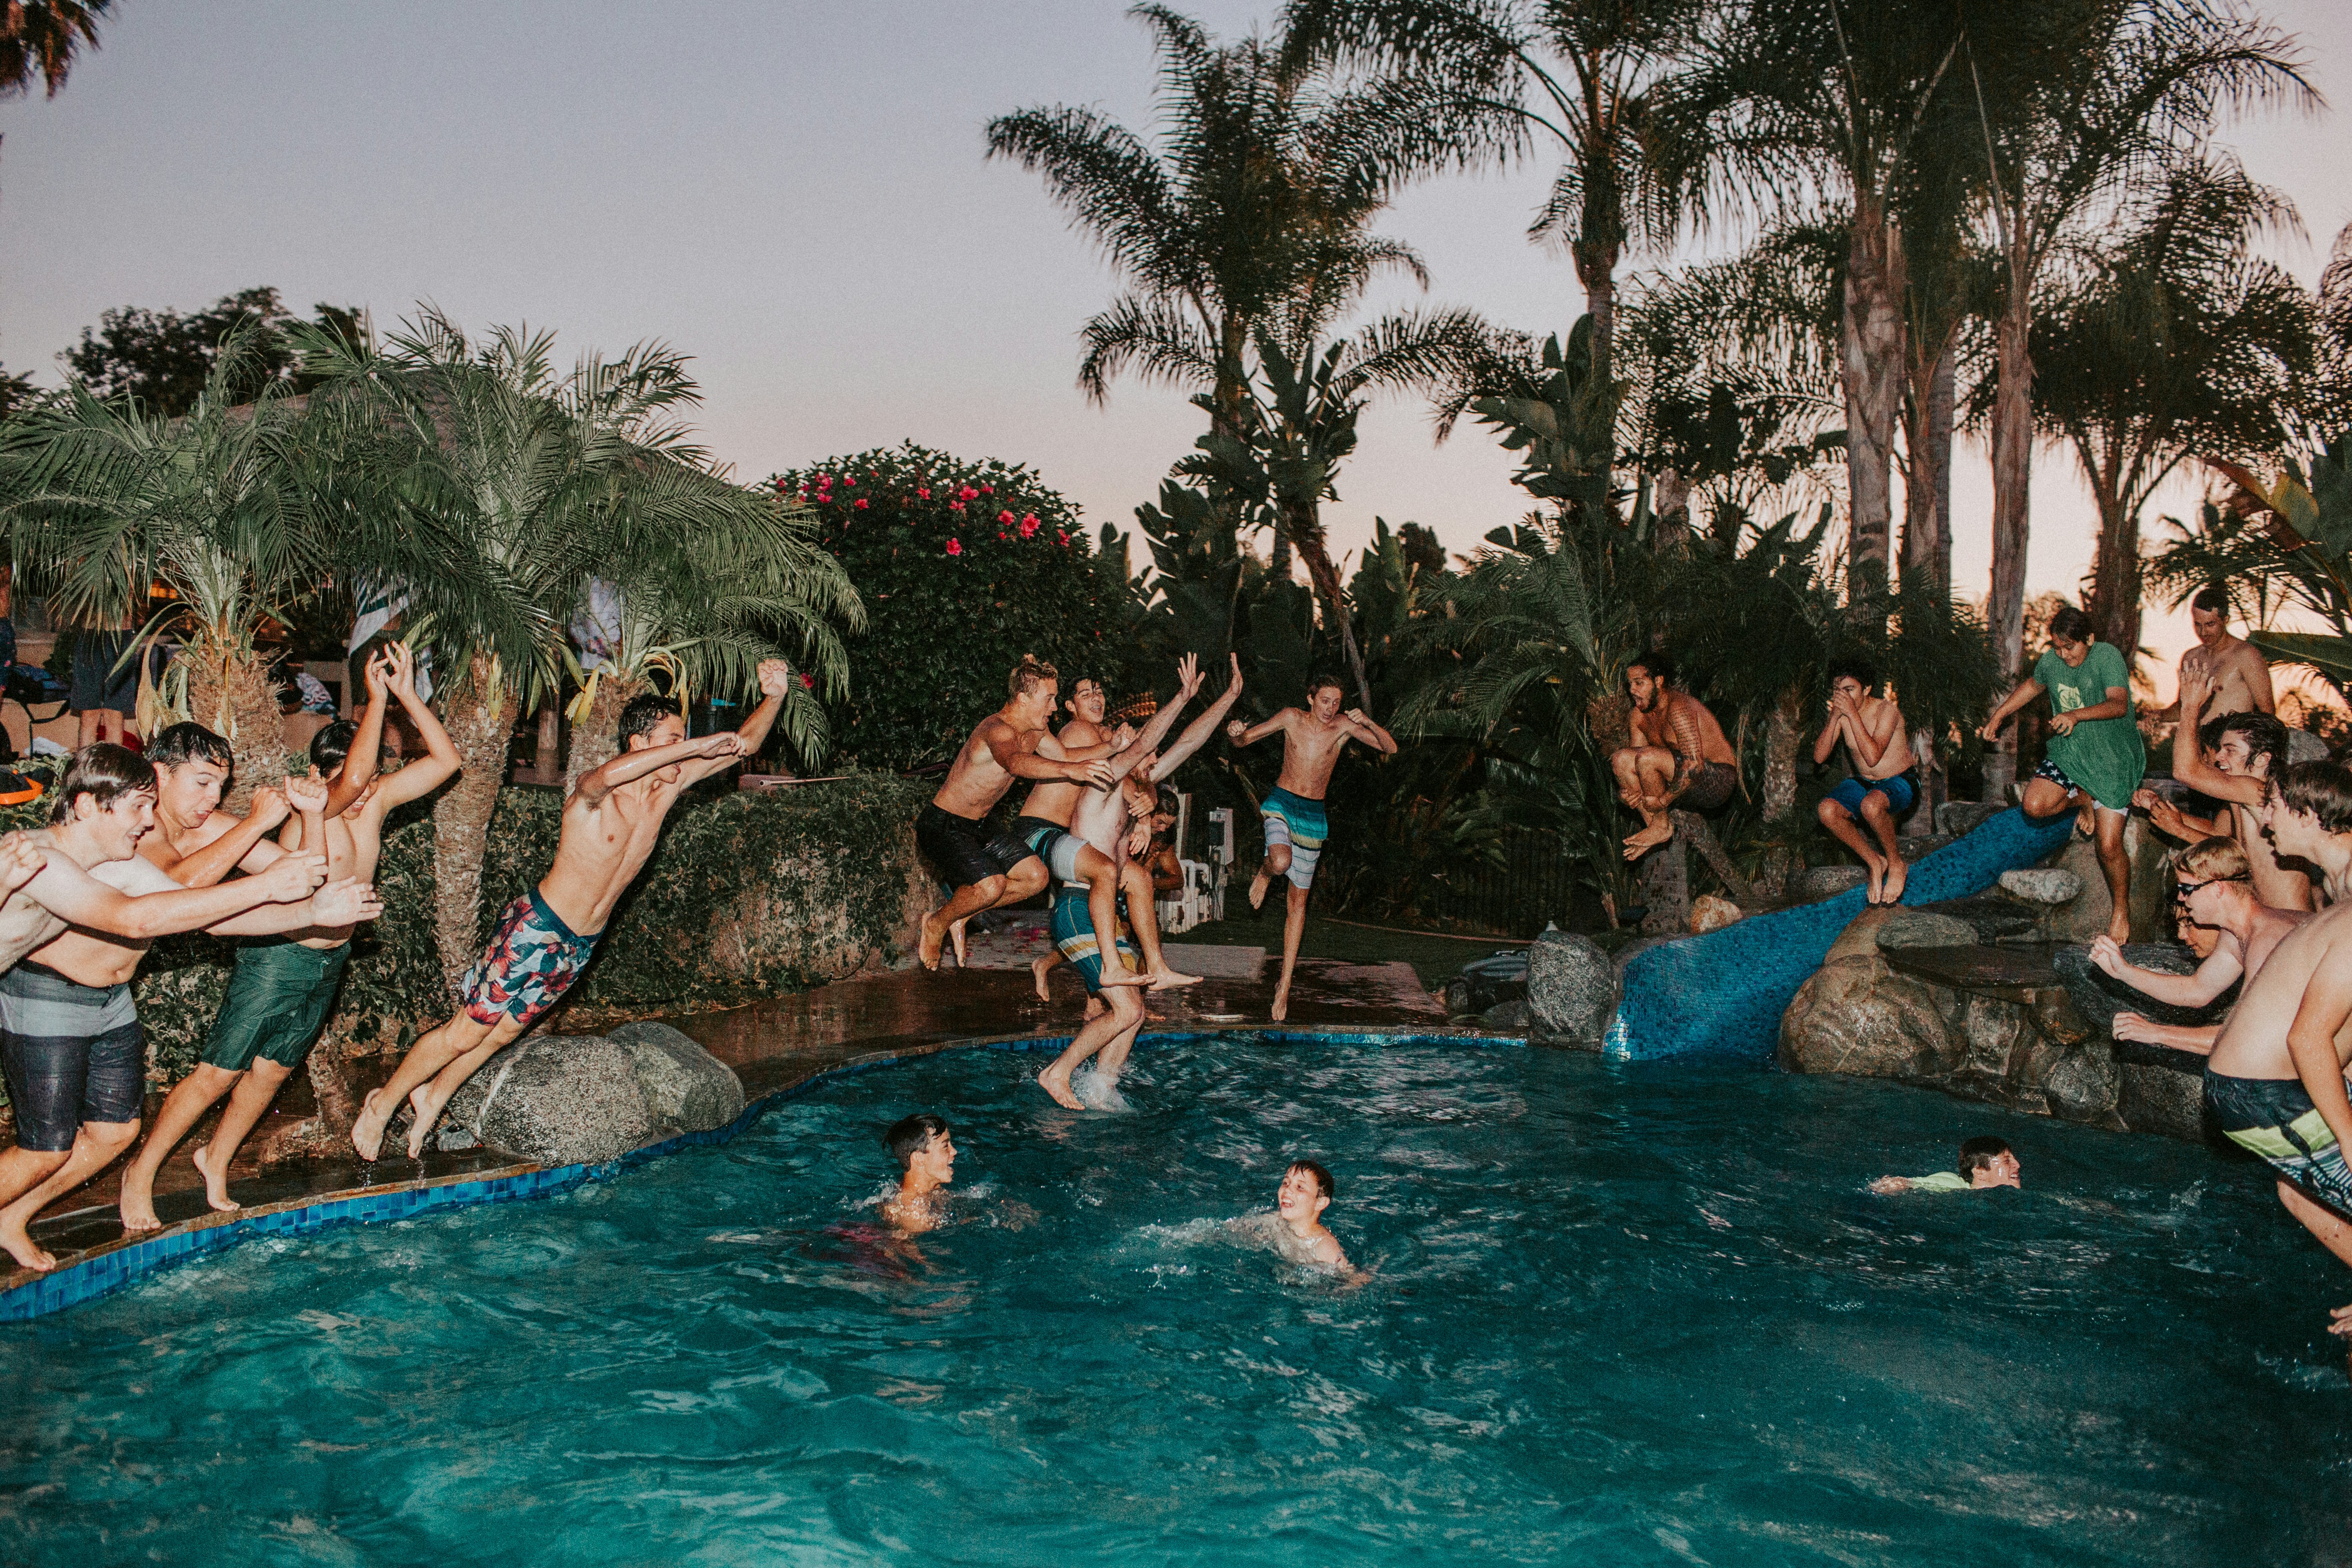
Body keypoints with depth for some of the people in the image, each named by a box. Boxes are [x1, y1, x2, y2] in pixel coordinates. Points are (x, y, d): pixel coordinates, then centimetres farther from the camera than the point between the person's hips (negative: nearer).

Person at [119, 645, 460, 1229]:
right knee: (218, 1074, -1)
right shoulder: (311, 813, -23)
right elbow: (354, 776, -43)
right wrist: (377, 699, -37)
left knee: (273, 1071, 17)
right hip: (279, 956, -6)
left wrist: (407, 695, -17)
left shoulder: (376, 802, -4)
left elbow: (445, 760, -8)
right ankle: (141, 1173, 15)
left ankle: (216, 1158, 37)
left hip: (330, 960, 6)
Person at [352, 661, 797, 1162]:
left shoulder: (666, 790, -3)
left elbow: (743, 745, -1)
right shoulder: (595, 794, -23)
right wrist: (694, 745, -49)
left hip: (581, 946, 6)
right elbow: (606, 775, -50)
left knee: (503, 1032, 19)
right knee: (465, 1033, 3)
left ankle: (433, 1098, 40)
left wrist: (774, 696, -17)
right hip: (535, 929, -6)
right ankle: (383, 1103, 23)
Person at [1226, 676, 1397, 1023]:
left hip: (1313, 814, 2)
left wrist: (1369, 724, -25)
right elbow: (1243, 740, 1)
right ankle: (1264, 875, 6)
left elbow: (1391, 748, -7)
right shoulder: (1292, 718, -5)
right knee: (1281, 862, -35)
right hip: (1282, 803, -2)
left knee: (1299, 901, 6)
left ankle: (1285, 985, 12)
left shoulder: (1344, 725, -4)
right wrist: (1234, 732, -23)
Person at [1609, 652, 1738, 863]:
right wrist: (1629, 791, -12)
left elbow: (1694, 764, -29)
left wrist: (1663, 801, -25)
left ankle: (1662, 826, -13)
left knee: (1647, 758, -29)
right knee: (1621, 761, -7)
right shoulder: (1638, 716, 5)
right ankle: (1652, 824, -8)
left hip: (1718, 781, -8)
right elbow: (1636, 759, 10)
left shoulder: (1678, 709, -22)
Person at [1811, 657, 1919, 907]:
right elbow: (1819, 757, -11)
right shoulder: (1841, 713, -4)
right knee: (1827, 810, -23)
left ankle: (1896, 863, -12)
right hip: (1864, 783, 6)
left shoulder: (1886, 710, -20)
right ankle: (1875, 862, -3)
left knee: (1871, 805, -39)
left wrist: (1852, 714, -32)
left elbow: (1873, 757, -33)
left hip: (1899, 783, -6)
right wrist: (1835, 716, -20)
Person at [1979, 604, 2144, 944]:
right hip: (2067, 755, 5)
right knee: (2034, 804, -21)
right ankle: (2083, 800, 12)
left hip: (2112, 760, -5)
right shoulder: (2050, 661, 0)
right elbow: (2033, 684, 23)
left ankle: (2122, 910, 16)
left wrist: (2076, 715, -47)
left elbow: (2119, 704, -31)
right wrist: (1998, 716, 20)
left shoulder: (2107, 656, -18)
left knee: (2109, 846, -9)